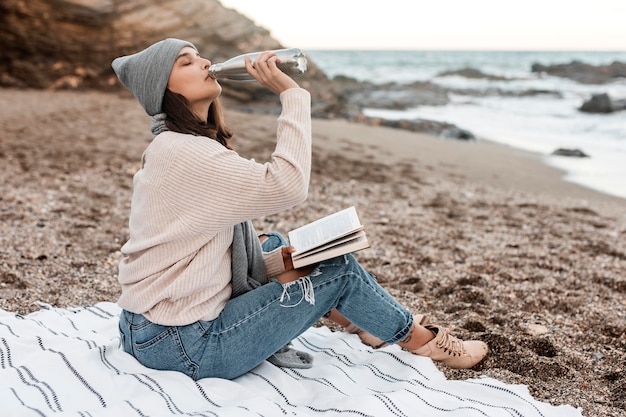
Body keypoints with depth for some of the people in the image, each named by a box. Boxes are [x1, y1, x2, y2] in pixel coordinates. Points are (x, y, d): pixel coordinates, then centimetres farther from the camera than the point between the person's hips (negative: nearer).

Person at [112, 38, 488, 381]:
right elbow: (288, 186, -30)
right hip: (182, 347, -9)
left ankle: (356, 317, 32)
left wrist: (276, 261, -2)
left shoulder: (175, 149, 10)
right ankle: (420, 338, 23)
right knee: (338, 268, -1)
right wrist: (291, 93, -21)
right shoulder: (185, 153, -21)